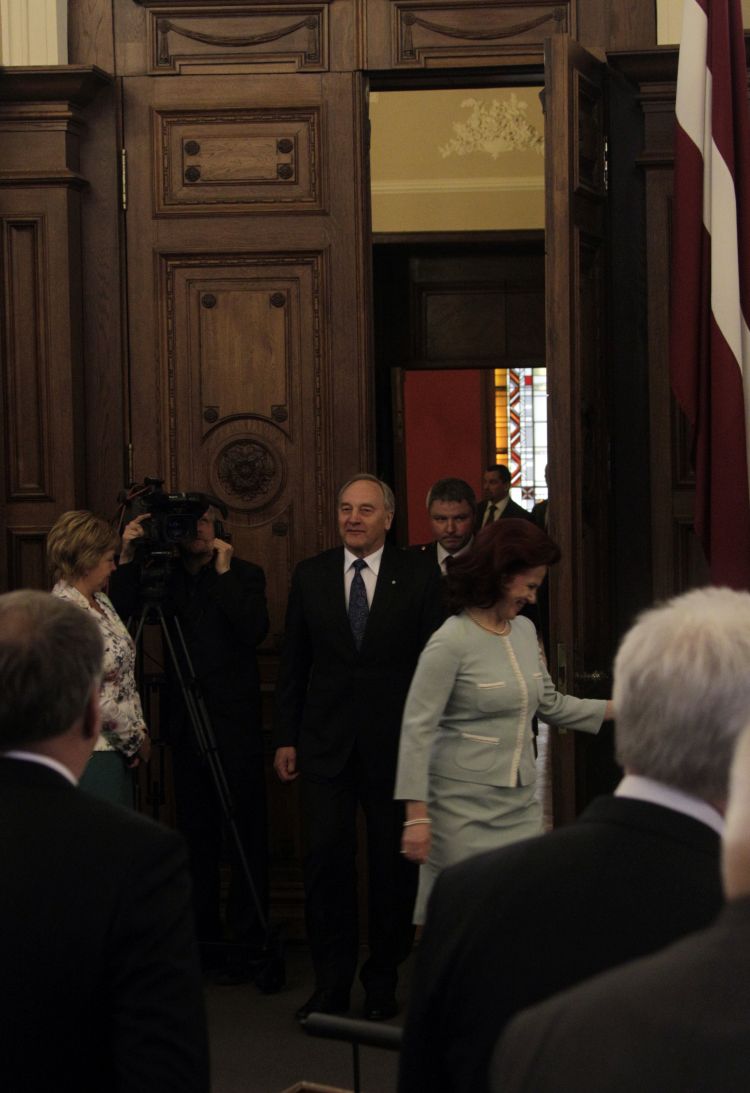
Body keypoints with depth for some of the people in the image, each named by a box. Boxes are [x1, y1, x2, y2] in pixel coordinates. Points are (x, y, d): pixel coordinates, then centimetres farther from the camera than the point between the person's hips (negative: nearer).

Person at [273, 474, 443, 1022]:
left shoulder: (419, 575, 0)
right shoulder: (310, 576, 8)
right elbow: (293, 663, 10)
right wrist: (286, 738, 6)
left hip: (395, 743, -1)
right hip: (326, 744, 2)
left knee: (394, 864, 5)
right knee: (328, 859, -2)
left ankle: (383, 983, 18)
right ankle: (331, 986, 7)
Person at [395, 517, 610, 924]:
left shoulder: (524, 630, 8)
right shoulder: (451, 642, -14)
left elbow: (550, 703, 20)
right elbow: (417, 729, -14)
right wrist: (417, 815, -18)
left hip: (521, 804, 7)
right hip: (466, 808, -7)